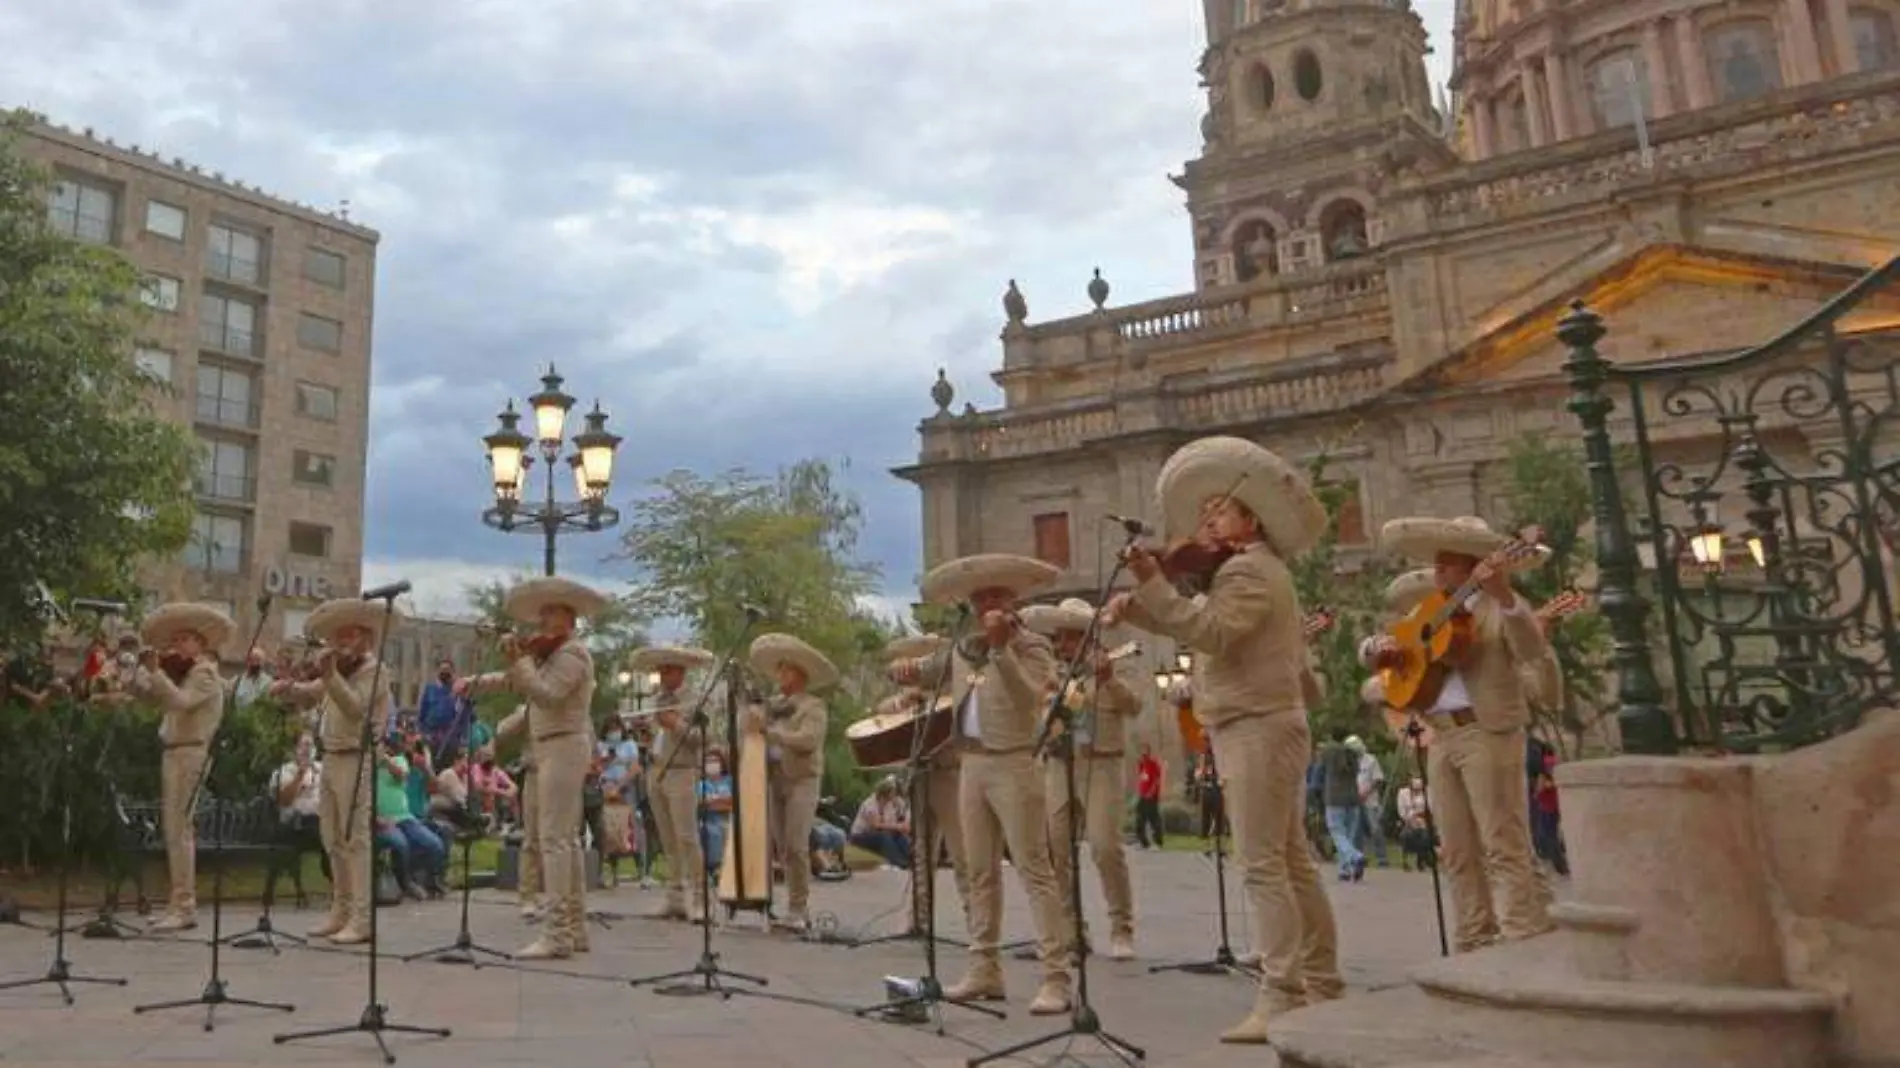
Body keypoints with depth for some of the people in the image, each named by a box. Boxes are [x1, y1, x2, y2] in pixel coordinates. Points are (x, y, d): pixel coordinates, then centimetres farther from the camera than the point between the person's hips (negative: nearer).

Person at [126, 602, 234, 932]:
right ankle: (181, 904, 19)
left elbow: (180, 701, -25)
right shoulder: (182, 673, 19)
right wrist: (144, 668, 2)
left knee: (179, 830, -12)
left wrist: (156, 671, -25)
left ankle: (185, 908, -11)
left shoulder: (205, 673, -8)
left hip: (190, 754, -9)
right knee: (176, 830, 12)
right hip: (174, 754, 9)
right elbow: (141, 693, 15)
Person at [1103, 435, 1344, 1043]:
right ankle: (1321, 985, 20)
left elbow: (1207, 631, -27)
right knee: (1291, 863, 13)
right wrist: (1138, 607, 1)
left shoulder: (1248, 568, -11)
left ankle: (1282, 999, -10)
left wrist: (1151, 583, -29)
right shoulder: (1250, 570, 22)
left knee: (1262, 865, -11)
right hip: (1264, 727, 11)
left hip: (1258, 730, -11)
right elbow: (1195, 629, 14)